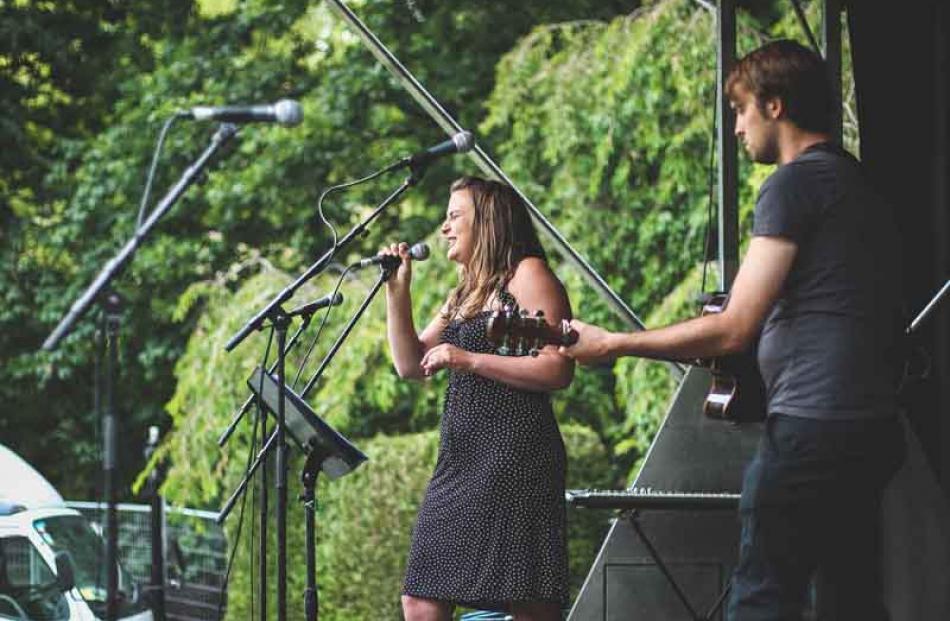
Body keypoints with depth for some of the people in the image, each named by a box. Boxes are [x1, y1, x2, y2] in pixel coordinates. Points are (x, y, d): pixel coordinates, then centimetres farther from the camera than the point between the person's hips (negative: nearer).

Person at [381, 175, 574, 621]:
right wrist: (397, 291, 12)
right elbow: (410, 364, 21)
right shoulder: (463, 296, 25)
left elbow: (558, 370, -12)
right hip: (459, 466, 9)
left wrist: (469, 360, -15)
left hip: (513, 461, -9)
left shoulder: (527, 274, -2)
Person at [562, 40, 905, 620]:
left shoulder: (795, 182, -10)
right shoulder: (858, 182, 19)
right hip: (872, 428, 9)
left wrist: (612, 344, -7)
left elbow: (733, 329, -14)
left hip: (811, 427, -9)